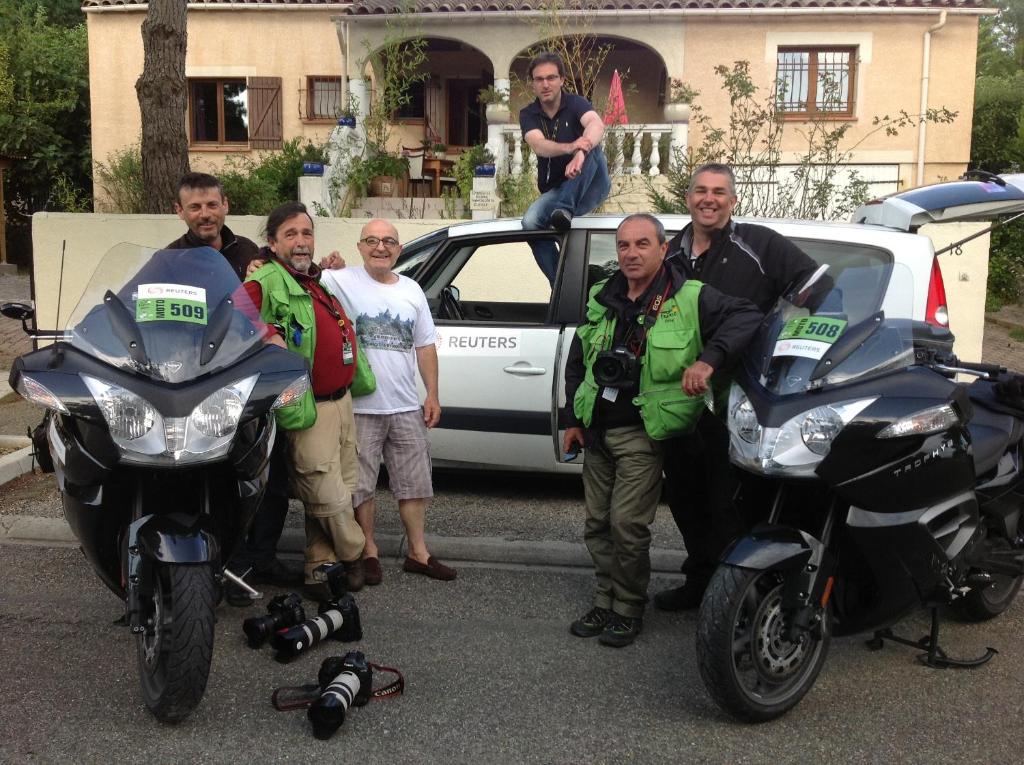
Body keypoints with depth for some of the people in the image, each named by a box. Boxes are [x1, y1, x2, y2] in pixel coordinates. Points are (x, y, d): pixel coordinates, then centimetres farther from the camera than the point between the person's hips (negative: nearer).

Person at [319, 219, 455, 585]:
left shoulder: (412, 290, 11)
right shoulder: (342, 281, -5)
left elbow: (425, 346, 13)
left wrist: (432, 395, 8)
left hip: (407, 407, 5)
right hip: (360, 407, -4)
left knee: (415, 484, 12)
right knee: (361, 485, 5)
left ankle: (418, 553, 24)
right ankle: (370, 552, 21)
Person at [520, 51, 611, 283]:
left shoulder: (576, 104, -10)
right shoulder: (528, 115, -4)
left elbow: (596, 125, -33)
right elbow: (538, 145, -25)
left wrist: (580, 153, -56)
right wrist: (570, 147, -48)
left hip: (591, 187, -2)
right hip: (555, 191, 2)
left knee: (590, 147, -31)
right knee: (530, 222, -27)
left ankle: (564, 210, -44)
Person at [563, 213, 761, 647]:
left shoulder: (690, 299, -7)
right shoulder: (602, 300, 11)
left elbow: (746, 316, -17)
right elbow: (576, 363, 19)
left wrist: (708, 359, -30)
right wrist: (573, 420, 15)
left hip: (643, 434, -6)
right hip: (597, 431, 6)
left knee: (628, 525, -8)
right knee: (597, 525, 12)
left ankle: (628, 611, 10)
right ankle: (606, 601, 27)